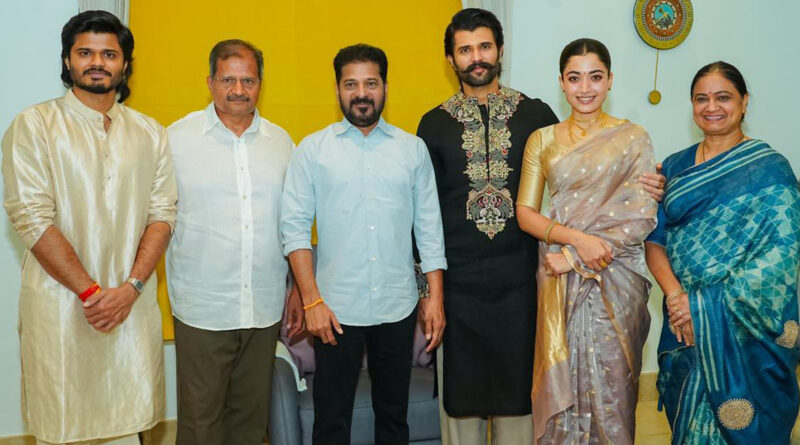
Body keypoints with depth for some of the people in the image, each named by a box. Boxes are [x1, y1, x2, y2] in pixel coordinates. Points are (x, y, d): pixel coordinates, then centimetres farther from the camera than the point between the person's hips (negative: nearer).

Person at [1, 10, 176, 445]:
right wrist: (90, 291, -12)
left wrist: (130, 288, -9)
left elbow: (162, 214, 4)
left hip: (133, 303, 3)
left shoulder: (150, 133, 10)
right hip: (60, 303, -3)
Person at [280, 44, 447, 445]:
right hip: (335, 309, -1)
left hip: (398, 307, 2)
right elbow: (294, 227, -2)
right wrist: (312, 300, -9)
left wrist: (436, 296, 2)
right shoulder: (313, 149, 1)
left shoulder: (413, 149, 7)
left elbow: (429, 227, 7)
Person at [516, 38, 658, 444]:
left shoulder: (633, 138, 0)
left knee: (610, 383, 4)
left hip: (616, 278, -1)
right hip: (558, 278, 2)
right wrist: (576, 238, -16)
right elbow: (525, 213, 2)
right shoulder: (542, 140, 7)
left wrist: (575, 257, -13)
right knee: (561, 380, 6)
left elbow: (642, 217, -7)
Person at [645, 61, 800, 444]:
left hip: (746, 328, -4)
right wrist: (674, 294, -15)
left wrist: (706, 305, -19)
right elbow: (655, 239, 2)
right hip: (684, 325, 4)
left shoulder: (768, 169, -6)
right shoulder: (675, 167, 8)